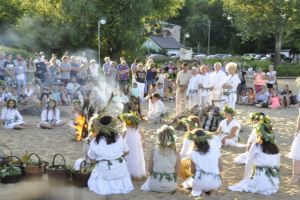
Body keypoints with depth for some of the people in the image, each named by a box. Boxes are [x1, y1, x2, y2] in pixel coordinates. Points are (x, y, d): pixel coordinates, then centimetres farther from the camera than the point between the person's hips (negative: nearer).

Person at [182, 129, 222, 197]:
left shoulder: (194, 154, -3)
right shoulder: (216, 150, 1)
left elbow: (192, 171, 5)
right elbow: (220, 169, 6)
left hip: (200, 183, -1)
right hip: (215, 183, 2)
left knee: (186, 183, 32)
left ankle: (197, 190, 1)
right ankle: (209, 189, 7)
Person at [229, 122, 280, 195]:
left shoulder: (256, 146, -4)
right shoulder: (275, 148, 7)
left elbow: (248, 164, 0)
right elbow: (277, 165, 12)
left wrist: (245, 178, 13)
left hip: (261, 182, -5)